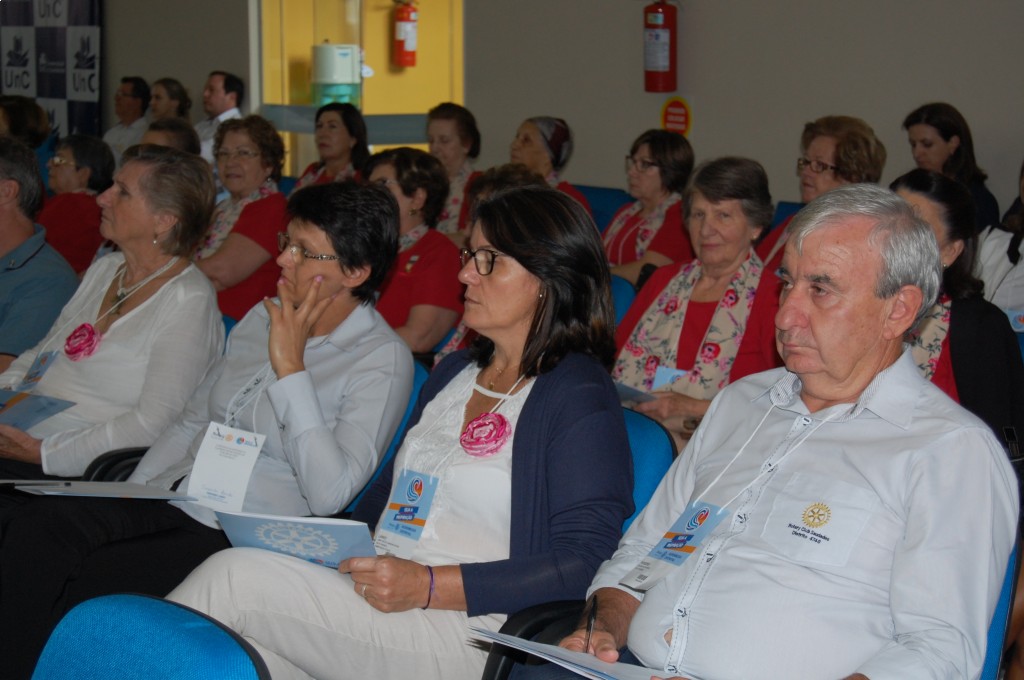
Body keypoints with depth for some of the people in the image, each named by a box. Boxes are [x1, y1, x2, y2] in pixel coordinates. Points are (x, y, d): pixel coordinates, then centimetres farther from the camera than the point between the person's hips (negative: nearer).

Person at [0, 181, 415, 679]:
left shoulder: (383, 359, -8)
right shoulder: (264, 317, 15)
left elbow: (330, 494, -20)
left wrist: (290, 367, -19)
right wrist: (126, 499, 7)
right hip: (169, 499, 7)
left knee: (74, 595, -26)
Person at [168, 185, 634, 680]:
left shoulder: (580, 400, -5)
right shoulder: (454, 372, 21)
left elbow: (583, 561, -14)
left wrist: (429, 585, -20)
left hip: (469, 630, -7)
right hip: (379, 599, 7)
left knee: (235, 578, -20)